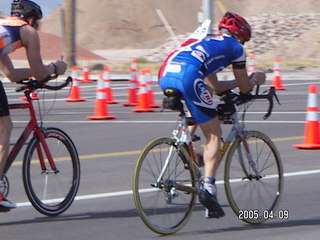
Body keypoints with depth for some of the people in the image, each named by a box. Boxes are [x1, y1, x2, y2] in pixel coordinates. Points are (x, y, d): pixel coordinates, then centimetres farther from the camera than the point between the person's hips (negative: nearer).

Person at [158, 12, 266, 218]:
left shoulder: (205, 41, 39)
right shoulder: (234, 46, 20)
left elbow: (214, 87, 44)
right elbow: (245, 88, 26)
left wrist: (241, 82, 54)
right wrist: (255, 80, 46)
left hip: (165, 75, 7)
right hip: (188, 76, -7)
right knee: (214, 136, 2)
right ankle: (208, 187, -11)